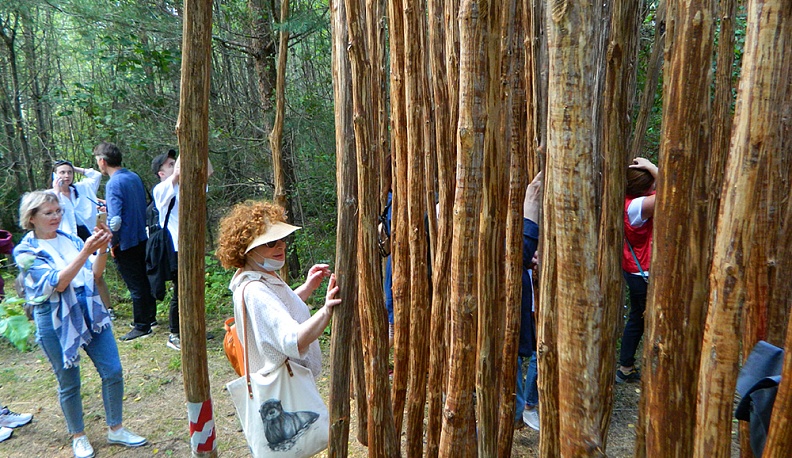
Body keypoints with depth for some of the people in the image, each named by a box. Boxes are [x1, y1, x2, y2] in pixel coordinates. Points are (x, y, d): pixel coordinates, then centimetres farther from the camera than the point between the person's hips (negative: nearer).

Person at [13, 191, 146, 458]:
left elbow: (95, 273, 0)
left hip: (90, 312, 4)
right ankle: (78, 436, 31)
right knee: (69, 383, 9)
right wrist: (85, 251, -28)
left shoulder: (70, 239, 6)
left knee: (113, 371, 4)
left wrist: (102, 248, -17)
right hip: (56, 322, -4)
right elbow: (57, 283, -19)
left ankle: (115, 430, 22)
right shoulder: (26, 251, -7)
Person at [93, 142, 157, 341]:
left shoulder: (113, 184, -20)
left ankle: (141, 326, 12)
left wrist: (113, 244, -10)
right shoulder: (134, 177, 5)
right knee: (144, 280, 19)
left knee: (135, 285, 2)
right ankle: (150, 317, 32)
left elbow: (115, 220, -25)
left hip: (126, 243, -8)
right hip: (142, 238, 8)